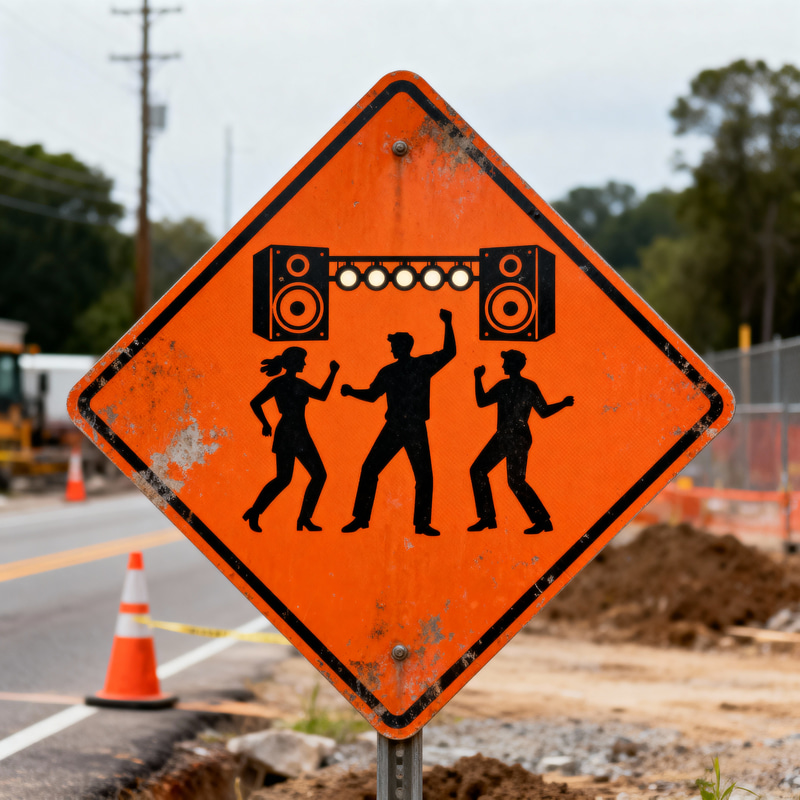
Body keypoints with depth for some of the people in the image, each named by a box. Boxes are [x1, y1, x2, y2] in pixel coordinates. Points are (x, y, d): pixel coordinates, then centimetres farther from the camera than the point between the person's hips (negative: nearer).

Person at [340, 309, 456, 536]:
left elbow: (449, 353, 0)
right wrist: (352, 392, 3)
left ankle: (422, 523, 8)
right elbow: (372, 394, 18)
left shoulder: (423, 365, 2)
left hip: (416, 430, -2)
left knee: (424, 476, -2)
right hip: (393, 428, 2)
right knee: (369, 469, -3)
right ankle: (360, 518, 5)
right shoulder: (388, 372, 11)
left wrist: (448, 325, -8)